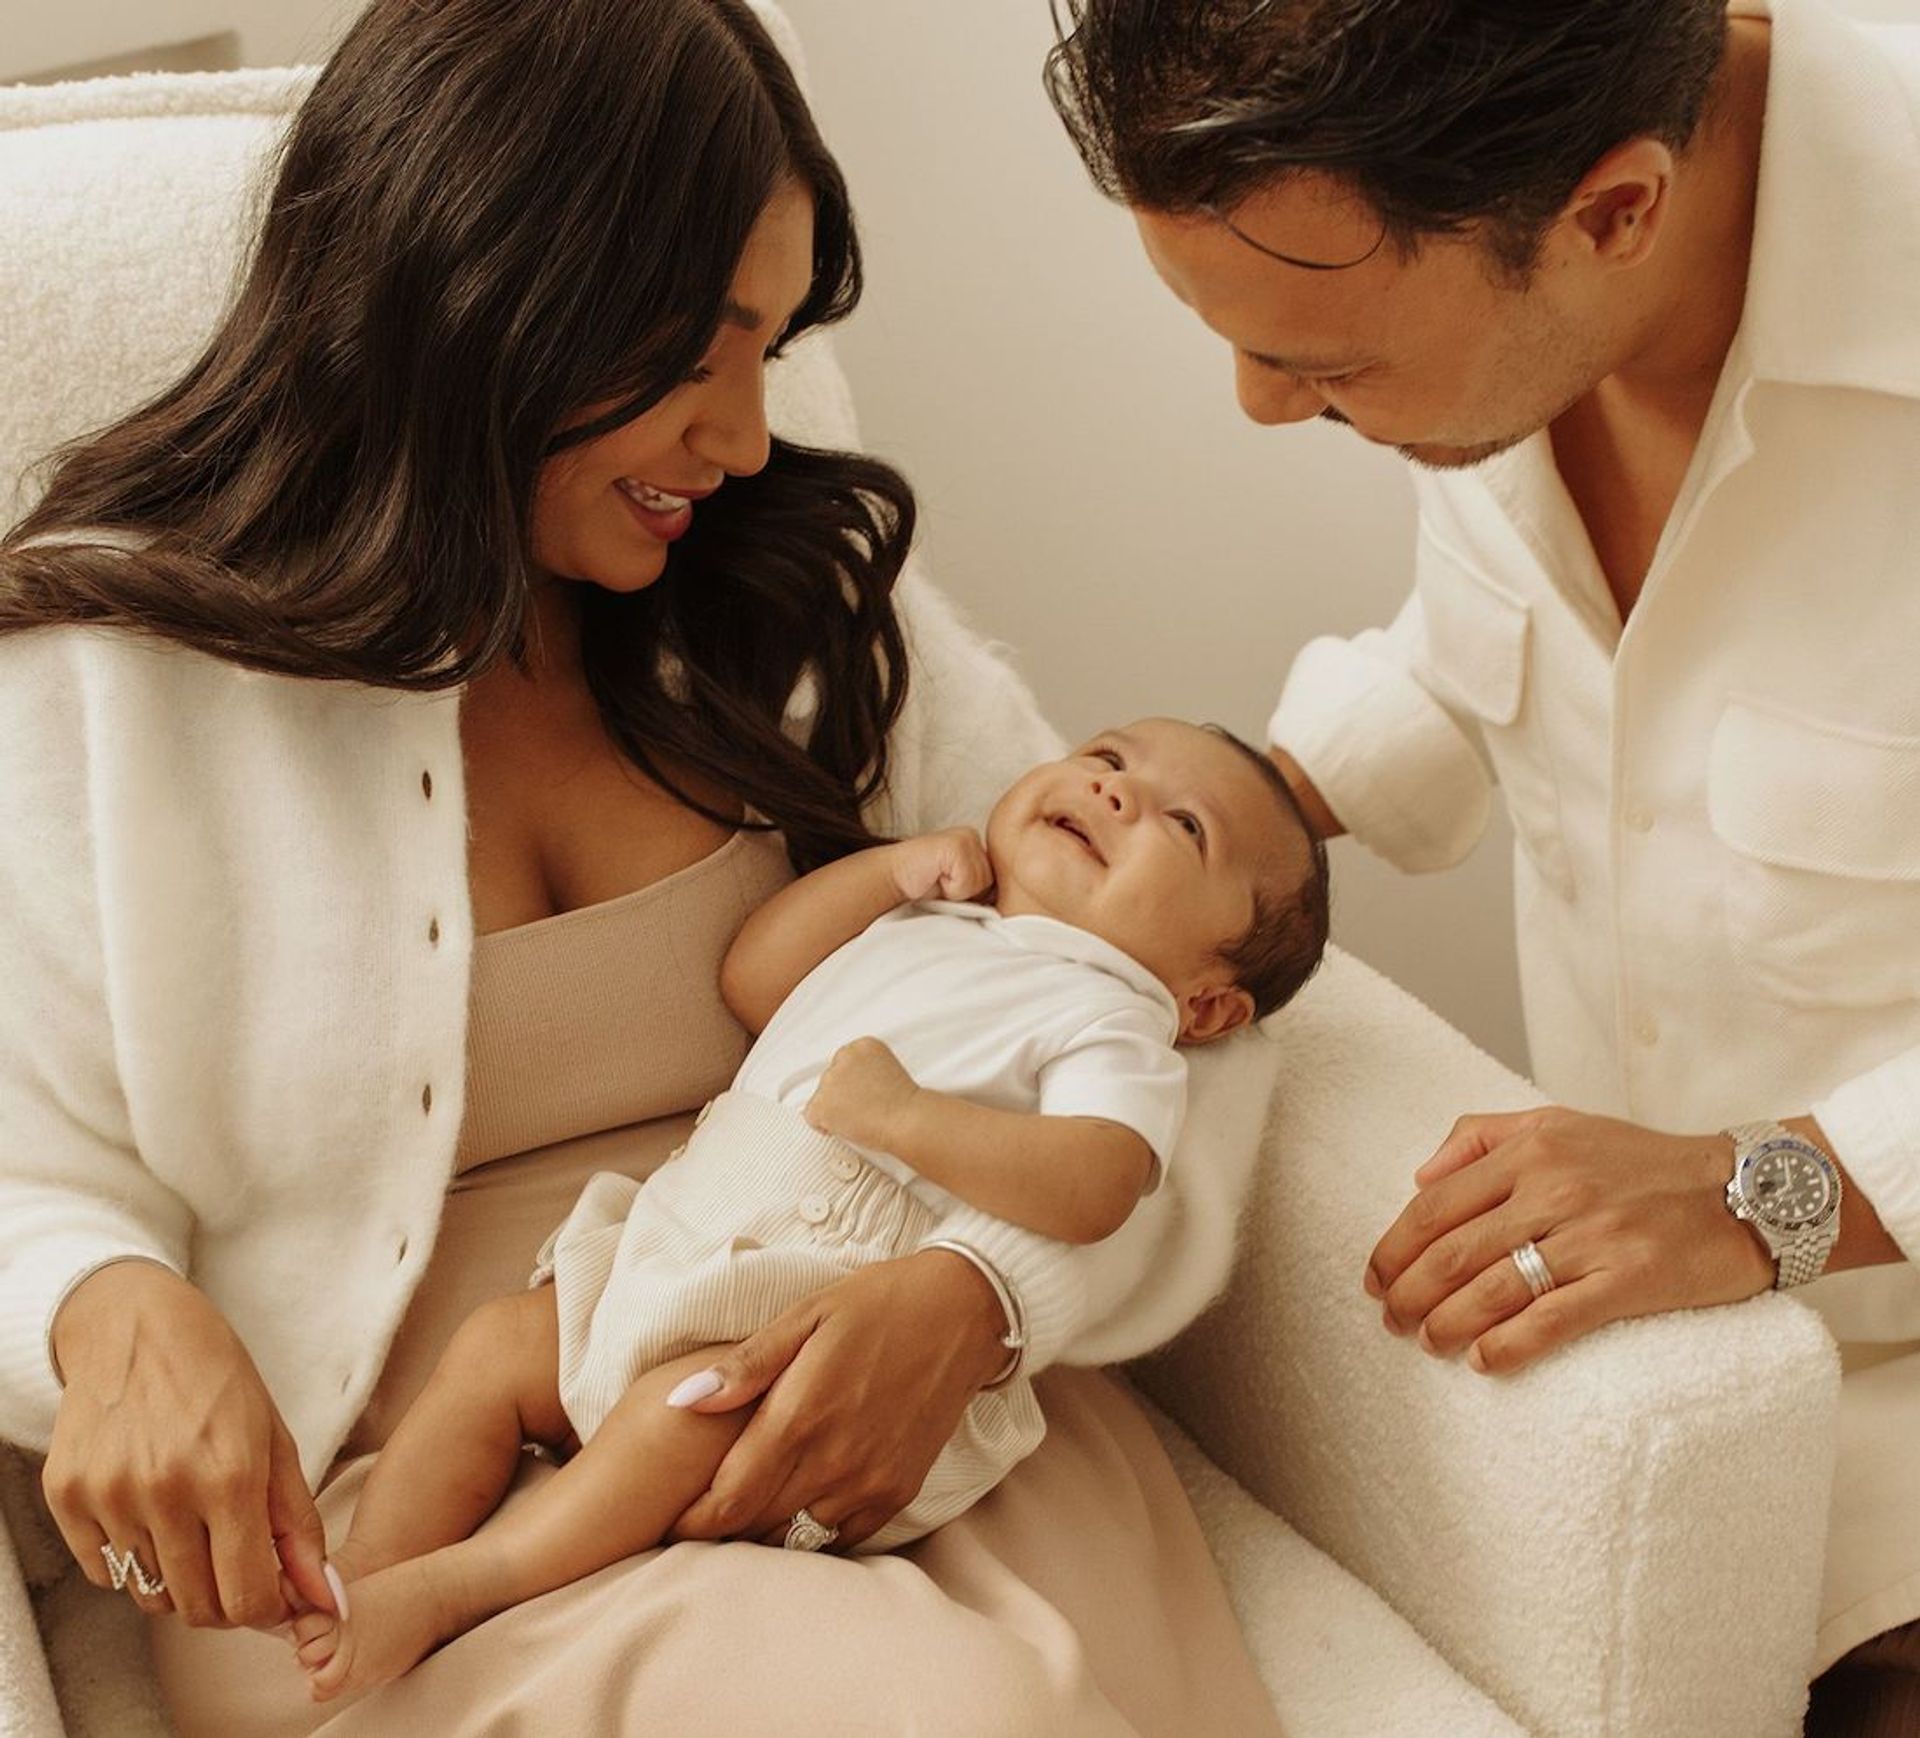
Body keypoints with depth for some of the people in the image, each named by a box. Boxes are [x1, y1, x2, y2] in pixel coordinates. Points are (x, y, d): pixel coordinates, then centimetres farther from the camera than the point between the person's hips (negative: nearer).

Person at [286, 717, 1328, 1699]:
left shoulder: (1112, 1018, 0)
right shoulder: (916, 923, 25)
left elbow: (1095, 1187, -18)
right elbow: (750, 979, 26)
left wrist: (902, 1115, -23)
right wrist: (895, 865, 17)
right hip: (678, 1250, 8)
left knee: (696, 1399, -32)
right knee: (496, 1345, -3)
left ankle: (445, 1591, -28)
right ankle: (363, 1580, -10)